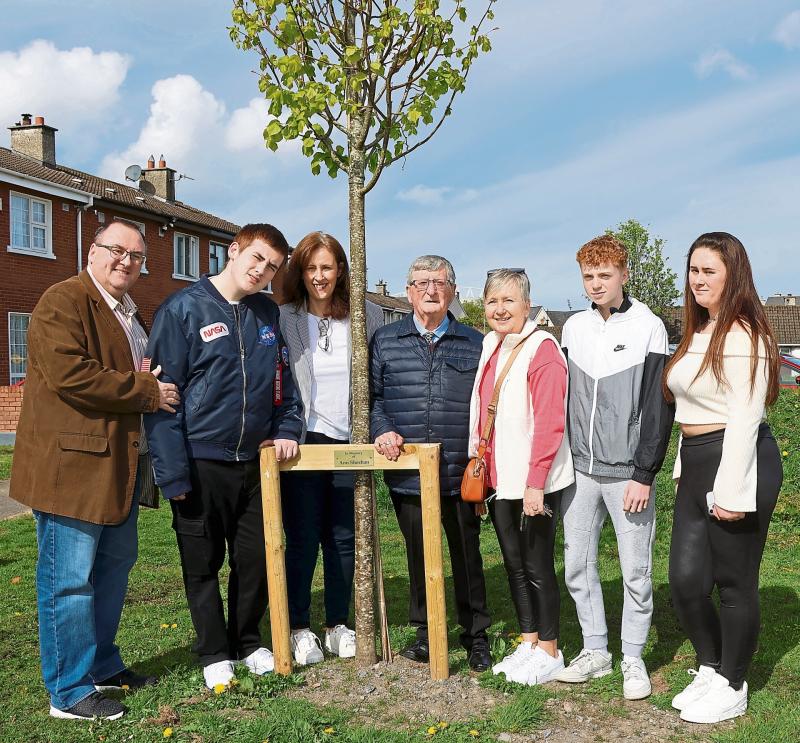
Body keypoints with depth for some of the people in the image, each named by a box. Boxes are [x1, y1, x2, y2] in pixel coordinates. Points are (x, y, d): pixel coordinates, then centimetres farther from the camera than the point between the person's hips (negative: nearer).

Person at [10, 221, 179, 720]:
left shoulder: (132, 315, 19)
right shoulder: (63, 301, -11)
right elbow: (67, 373, -24)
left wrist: (155, 387, 7)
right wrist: (146, 392, -18)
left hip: (120, 463, 10)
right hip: (72, 463, -10)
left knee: (115, 568, 17)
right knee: (69, 580, -2)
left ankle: (103, 665, 32)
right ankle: (70, 691, 8)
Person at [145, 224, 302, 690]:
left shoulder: (268, 314, 7)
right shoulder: (184, 309, -9)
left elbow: (283, 382, 17)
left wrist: (286, 429, 0)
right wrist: (173, 472, -15)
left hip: (255, 461, 5)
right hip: (202, 463, -4)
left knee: (256, 559, 13)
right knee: (203, 564, 9)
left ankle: (248, 642, 32)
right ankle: (215, 654, 25)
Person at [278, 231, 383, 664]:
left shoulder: (368, 317, 4)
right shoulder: (282, 319, -1)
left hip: (349, 444, 2)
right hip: (303, 443, -2)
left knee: (343, 539, 9)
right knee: (302, 539, 2)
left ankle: (338, 626, 22)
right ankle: (299, 630, 15)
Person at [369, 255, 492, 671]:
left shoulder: (474, 344, 6)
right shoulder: (385, 341, 6)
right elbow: (371, 395, 8)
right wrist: (382, 431, -9)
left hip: (460, 475, 0)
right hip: (407, 475, 1)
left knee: (467, 553, 8)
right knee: (418, 553, 12)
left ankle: (476, 635, 23)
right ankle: (424, 631, 27)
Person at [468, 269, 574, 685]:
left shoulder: (542, 350, -13)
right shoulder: (490, 346, 11)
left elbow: (550, 424, -18)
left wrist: (535, 483, -21)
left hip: (533, 481, -7)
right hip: (498, 478, 8)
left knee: (537, 568, 3)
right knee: (514, 564, 15)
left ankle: (549, 651, 18)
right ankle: (528, 642, 29)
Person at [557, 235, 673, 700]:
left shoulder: (648, 327, -6)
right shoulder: (575, 327, 7)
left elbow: (658, 408, -9)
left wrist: (644, 475, -13)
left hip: (628, 473, -4)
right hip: (580, 470, 5)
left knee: (636, 570, 3)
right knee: (578, 564, 9)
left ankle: (633, 659, 19)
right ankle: (595, 651, 25)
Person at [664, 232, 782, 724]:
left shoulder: (743, 334, -14)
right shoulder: (699, 333, 15)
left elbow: (745, 416, -19)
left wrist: (732, 491, -21)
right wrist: (686, 468, 17)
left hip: (738, 463, -9)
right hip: (697, 465, 9)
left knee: (735, 582, 5)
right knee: (686, 580, 9)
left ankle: (732, 688, 22)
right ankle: (711, 669, 31)